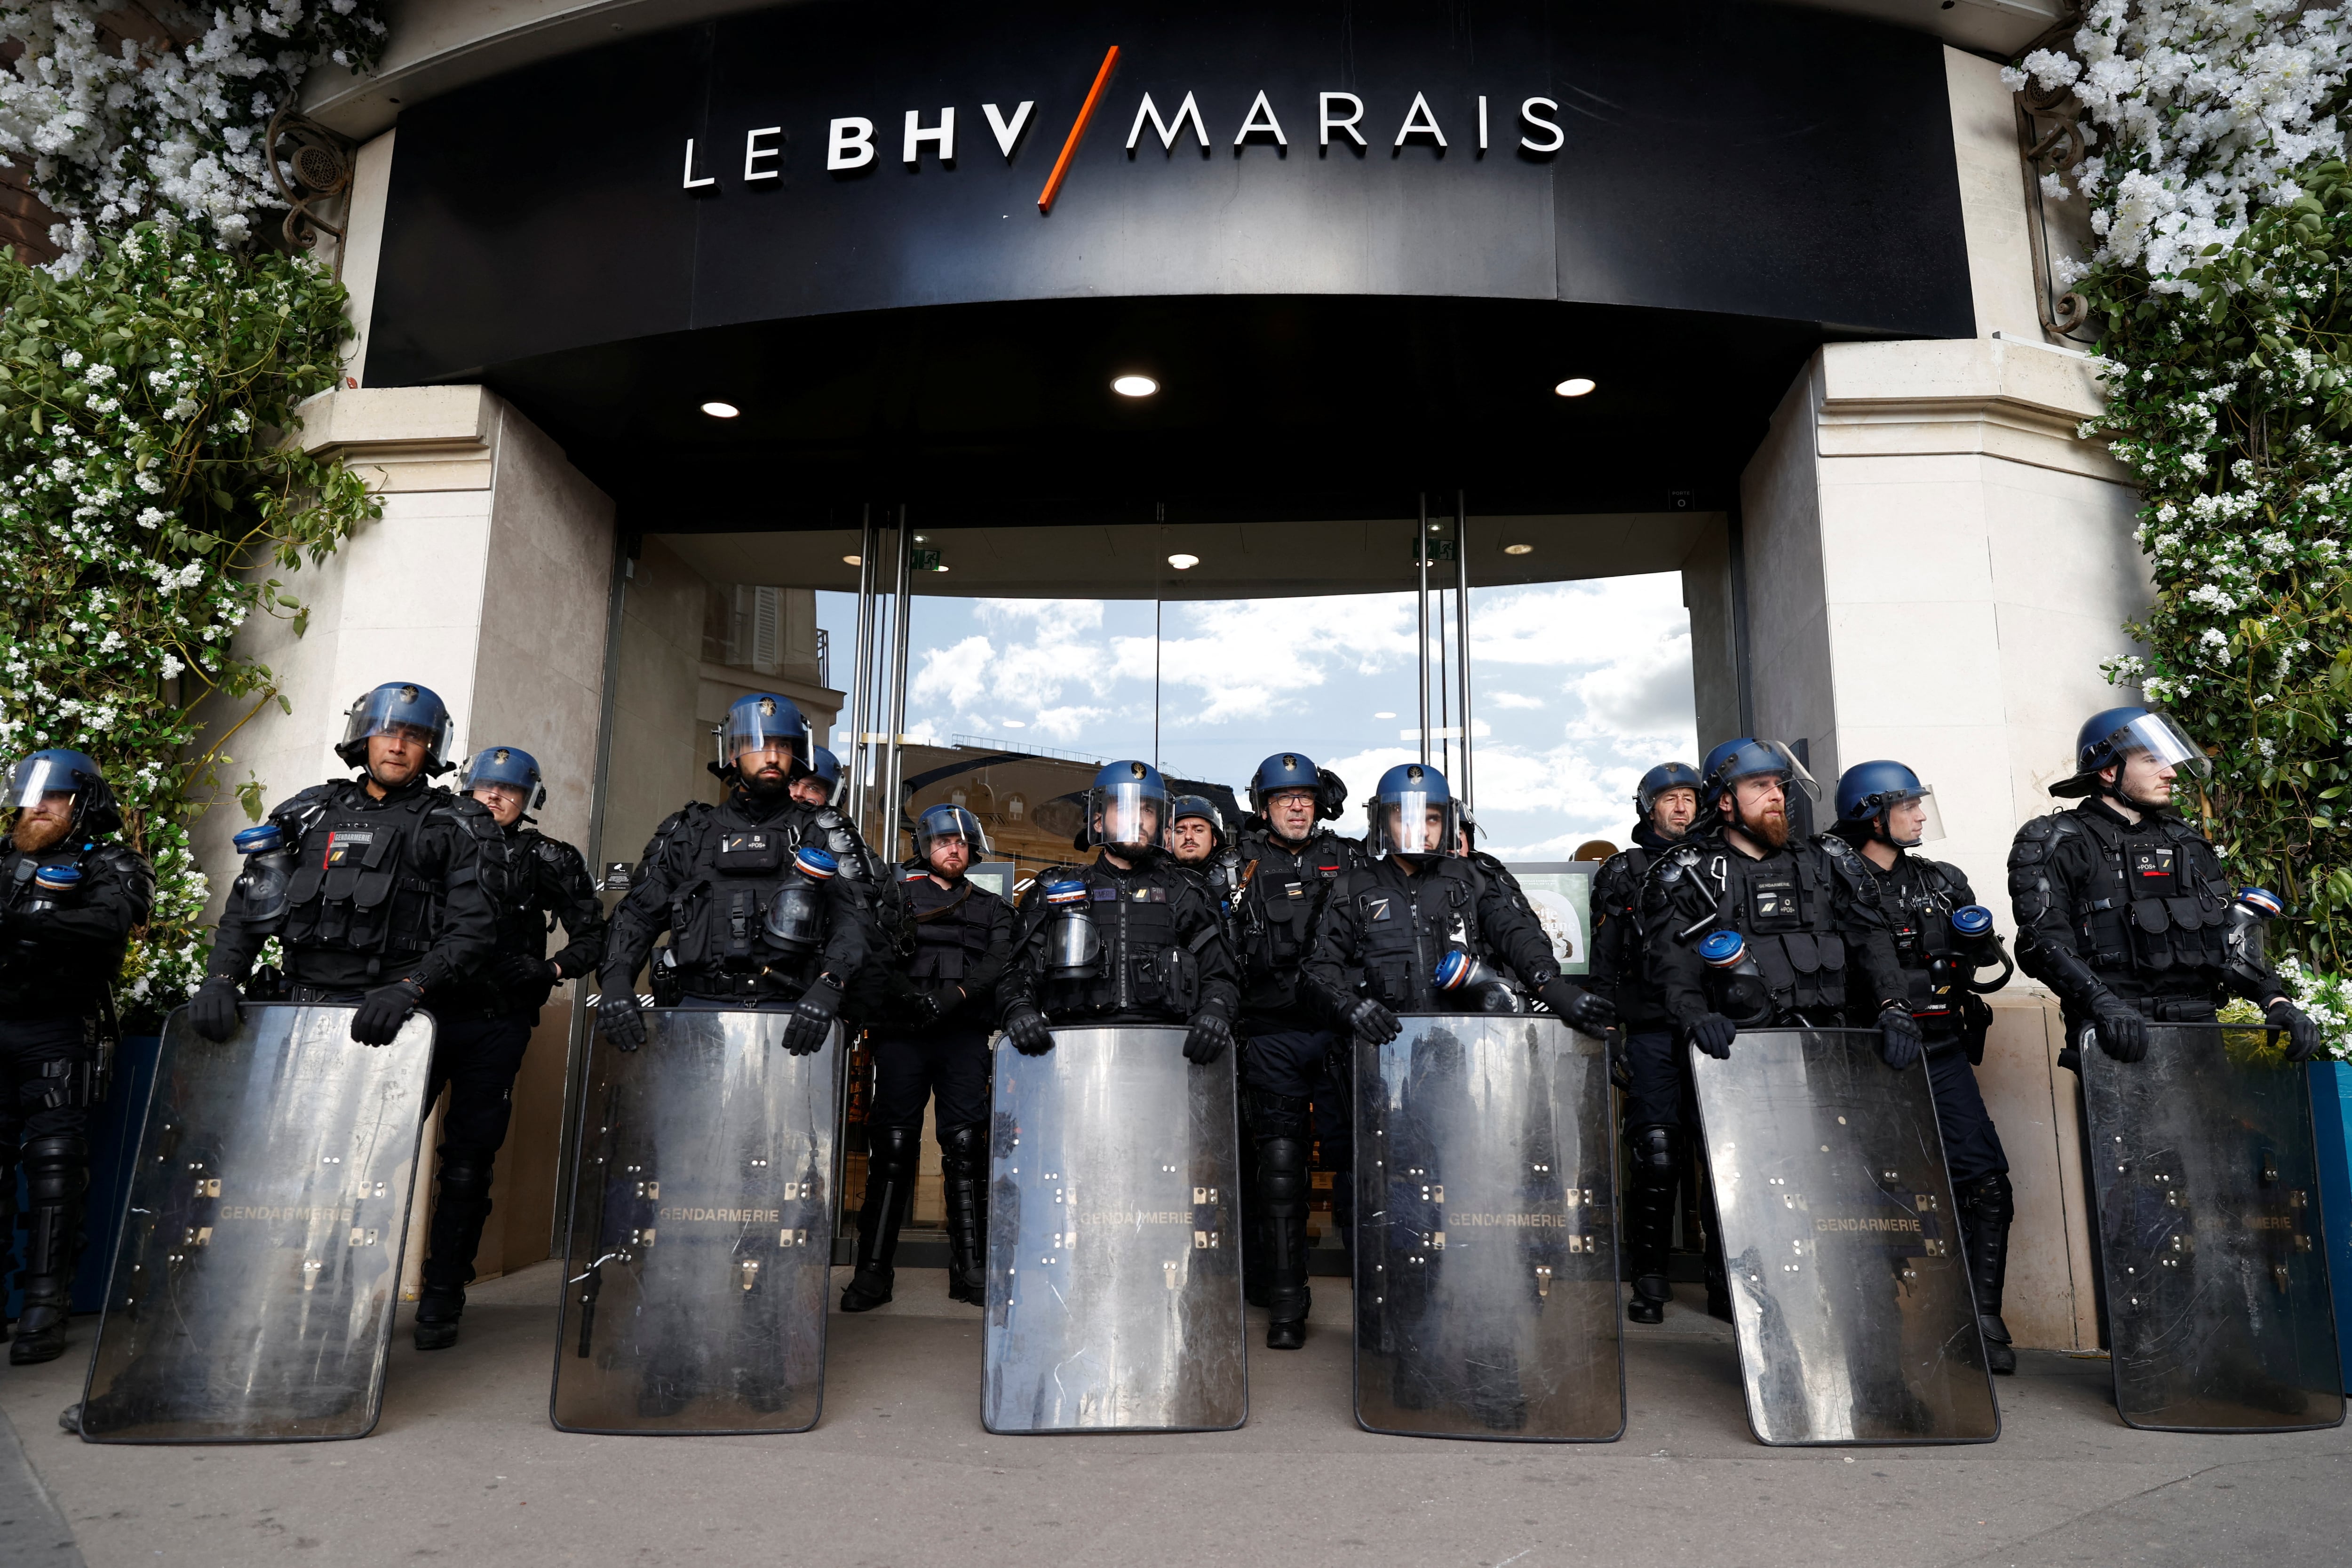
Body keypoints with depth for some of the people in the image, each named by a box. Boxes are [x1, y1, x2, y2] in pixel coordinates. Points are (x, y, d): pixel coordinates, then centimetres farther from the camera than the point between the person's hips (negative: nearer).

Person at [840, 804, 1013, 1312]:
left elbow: (1000, 962, 1)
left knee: (966, 1145, -2)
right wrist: (909, 995, -17)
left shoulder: (991, 908, 20)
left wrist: (952, 996, -15)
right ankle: (874, 1268, 2)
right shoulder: (895, 895, 16)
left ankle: (971, 1268, 3)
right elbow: (872, 959, 1)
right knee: (894, 1145, -3)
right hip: (902, 1034, -1)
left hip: (965, 1035, 1)